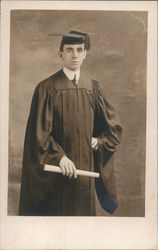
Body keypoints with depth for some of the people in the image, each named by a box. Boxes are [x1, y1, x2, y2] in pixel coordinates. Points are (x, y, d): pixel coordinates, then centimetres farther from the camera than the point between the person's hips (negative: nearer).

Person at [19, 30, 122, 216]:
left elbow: (113, 127, 13)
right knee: (57, 212, 3)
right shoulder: (47, 88, -7)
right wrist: (59, 157, -21)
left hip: (86, 170, 4)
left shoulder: (93, 88, 6)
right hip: (56, 168, -4)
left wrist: (98, 142, -2)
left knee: (84, 209, 11)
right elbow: (39, 132, -11)